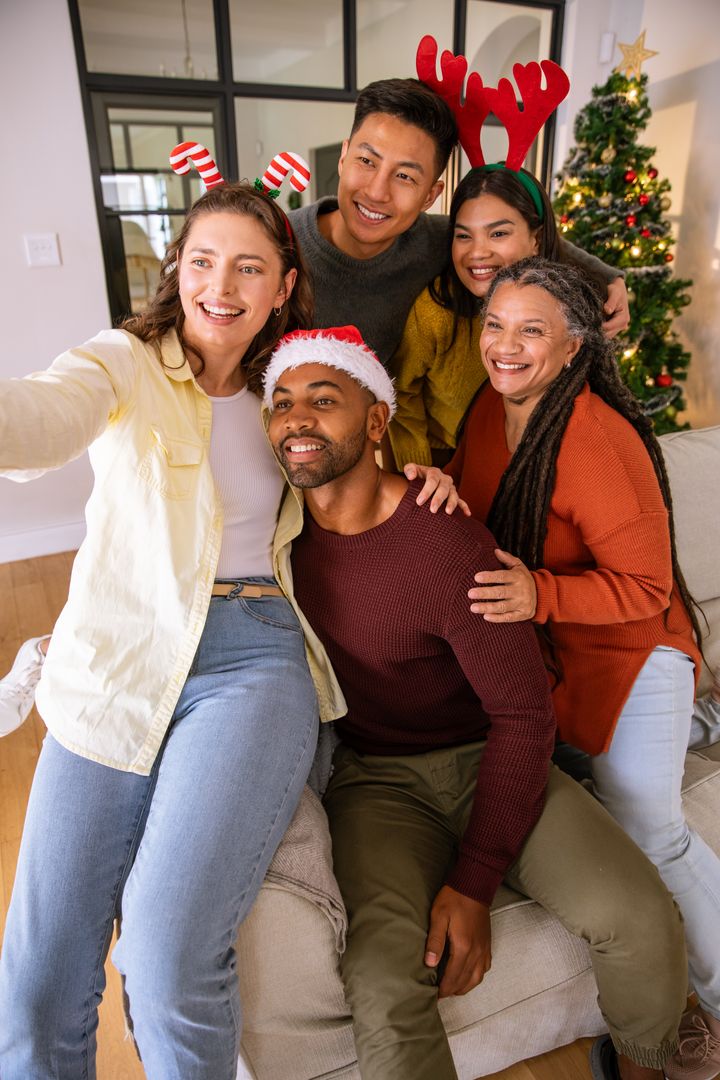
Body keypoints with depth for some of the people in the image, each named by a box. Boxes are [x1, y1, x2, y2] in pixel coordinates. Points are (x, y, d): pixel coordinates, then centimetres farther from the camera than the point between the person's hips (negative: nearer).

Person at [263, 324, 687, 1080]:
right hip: (374, 778, 2)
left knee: (641, 922, -18)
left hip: (488, 761, -1)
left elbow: (523, 713, -14)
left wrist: (474, 882, -15)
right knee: (383, 982, -26)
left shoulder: (448, 544, -20)